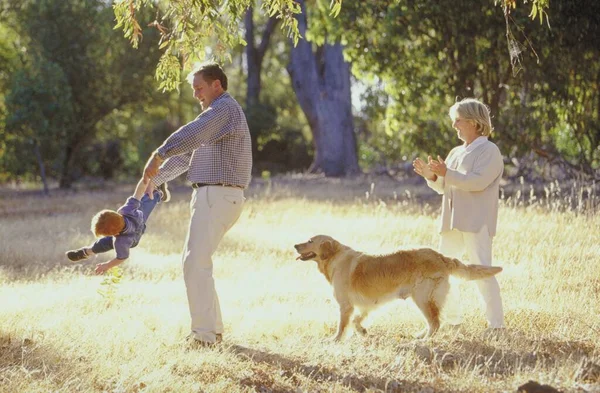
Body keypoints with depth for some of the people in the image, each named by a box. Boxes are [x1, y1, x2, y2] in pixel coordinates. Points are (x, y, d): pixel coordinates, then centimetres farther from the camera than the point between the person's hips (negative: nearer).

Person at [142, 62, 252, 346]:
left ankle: (204, 334, -12)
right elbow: (188, 154, 26)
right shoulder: (216, 115, 24)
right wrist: (156, 178, 17)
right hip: (211, 197, 11)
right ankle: (214, 330, 18)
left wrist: (158, 155, -37)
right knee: (194, 261, 14)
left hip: (217, 197, -11)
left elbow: (191, 135, -29)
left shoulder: (225, 108, -11)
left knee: (195, 264, -13)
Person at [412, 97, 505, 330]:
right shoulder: (456, 153, 19)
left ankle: (496, 324, -9)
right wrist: (431, 176, -1)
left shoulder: (489, 151, -5)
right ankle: (452, 318, 19)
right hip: (452, 222, 9)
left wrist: (447, 173, -23)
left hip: (476, 223, -8)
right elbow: (443, 187, 19)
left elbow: (479, 181, -20)